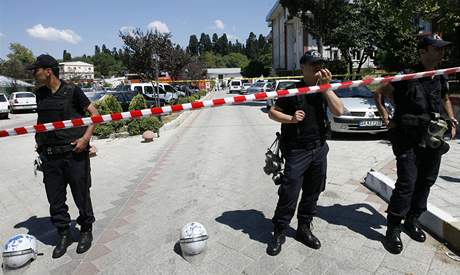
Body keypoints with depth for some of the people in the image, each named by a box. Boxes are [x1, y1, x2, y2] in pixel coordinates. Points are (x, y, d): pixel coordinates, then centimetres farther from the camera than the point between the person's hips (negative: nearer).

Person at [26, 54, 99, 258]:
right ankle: (64, 234, 28)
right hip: (49, 155, 5)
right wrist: (39, 140, 14)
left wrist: (86, 137, -13)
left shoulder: (71, 91, -5)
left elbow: (94, 113, -4)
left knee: (81, 195, 6)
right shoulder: (40, 94, 12)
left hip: (74, 152, -5)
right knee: (55, 199, 10)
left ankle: (86, 231, 25)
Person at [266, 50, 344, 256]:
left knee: (312, 193, 13)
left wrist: (326, 86, -11)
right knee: (289, 194, -4)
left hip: (319, 149, 5)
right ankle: (279, 233, 13)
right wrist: (291, 118, -18)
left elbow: (339, 111, -7)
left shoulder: (324, 90, 7)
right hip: (297, 151, -5)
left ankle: (304, 229, 30)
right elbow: (272, 112, -3)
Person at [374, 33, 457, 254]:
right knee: (406, 184, -9)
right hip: (408, 140, -7)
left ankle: (412, 221, 30)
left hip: (433, 140, 7)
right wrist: (385, 116, -9)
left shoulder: (441, 79, 10)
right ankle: (393, 229, 3)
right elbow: (379, 93, 0)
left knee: (425, 182, 12)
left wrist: (452, 119, 16)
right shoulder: (406, 77, -9)